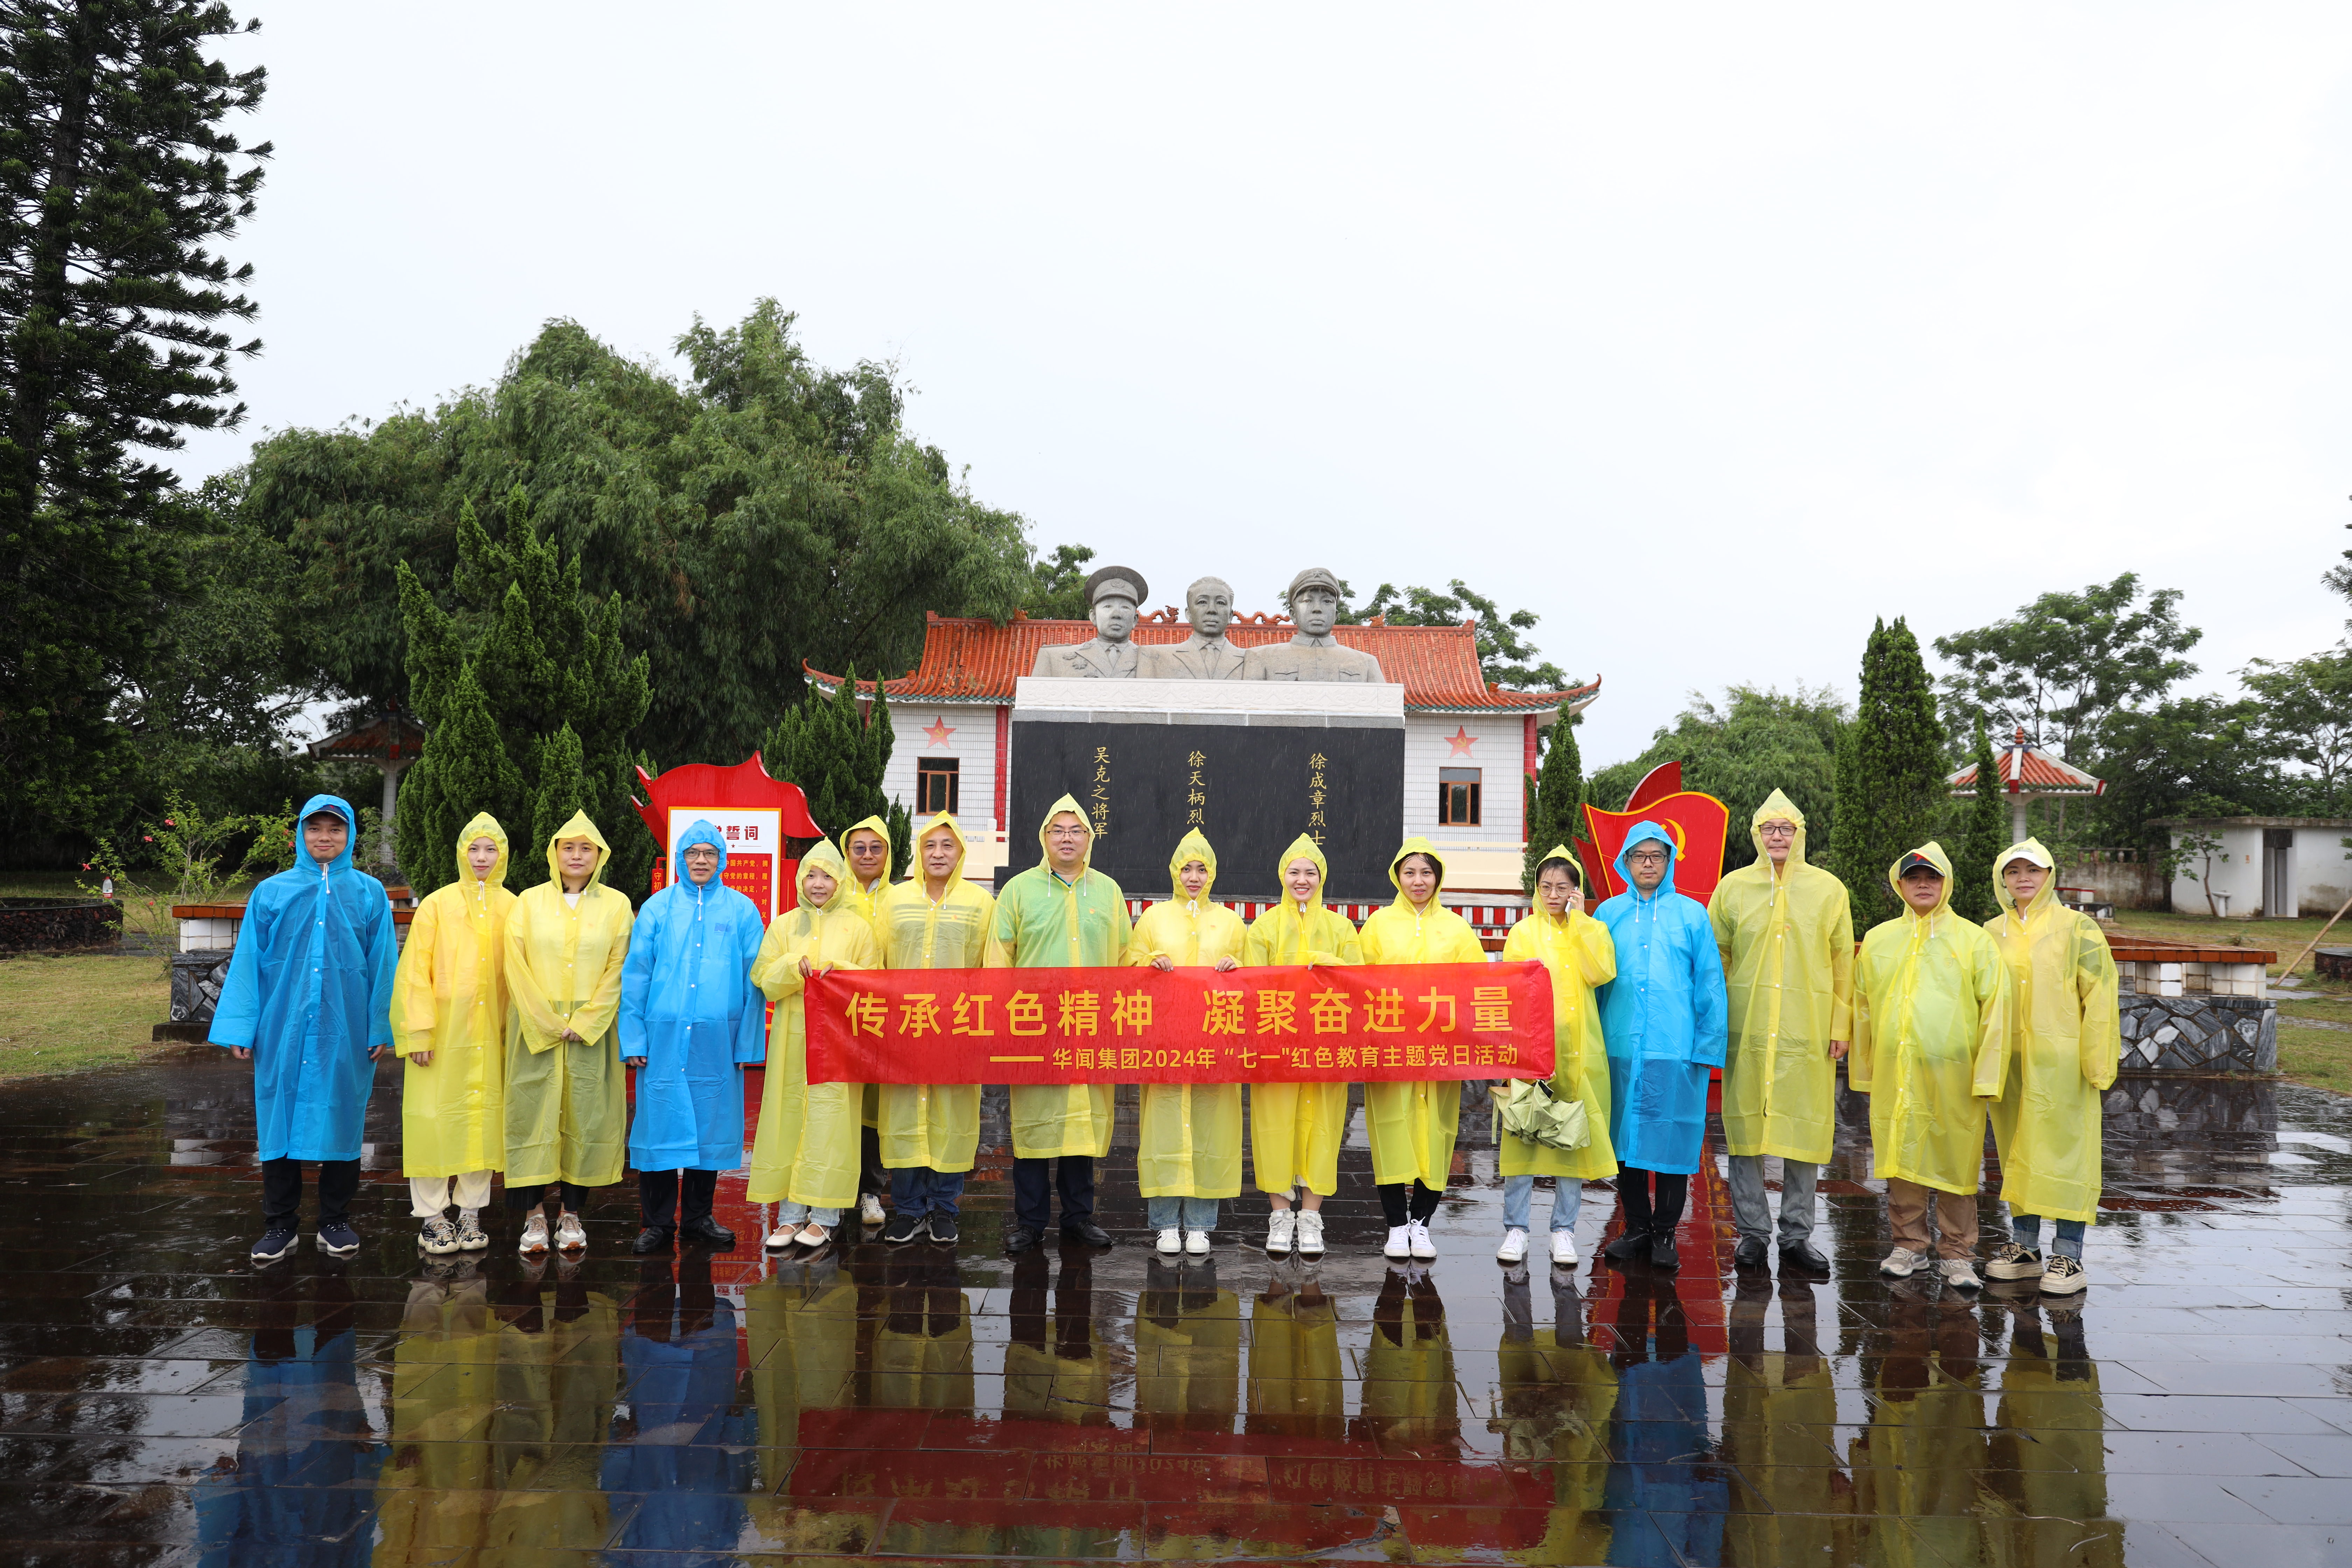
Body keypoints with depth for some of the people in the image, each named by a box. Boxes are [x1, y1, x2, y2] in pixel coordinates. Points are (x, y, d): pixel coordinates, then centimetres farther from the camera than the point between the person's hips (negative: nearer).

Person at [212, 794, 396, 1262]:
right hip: (283, 1029, 0)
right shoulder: (271, 893, 5)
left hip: (346, 1032, 0)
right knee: (280, 1120, 4)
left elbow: (382, 964, 3)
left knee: (340, 1118, 6)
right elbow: (247, 963, 4)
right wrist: (240, 1028, -1)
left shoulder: (370, 894, 4)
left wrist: (380, 1028, -1)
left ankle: (335, 1222, 18)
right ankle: (279, 1225, 15)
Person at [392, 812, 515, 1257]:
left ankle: (471, 1212, 17)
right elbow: (415, 971, -3)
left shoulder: (513, 909, 6)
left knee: (482, 1118, 6)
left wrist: (515, 1030, 4)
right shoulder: (437, 904, -1)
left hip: (489, 1033, 2)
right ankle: (431, 1217, 10)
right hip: (442, 1031, -2)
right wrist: (419, 1032, -9)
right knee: (435, 1118, 0)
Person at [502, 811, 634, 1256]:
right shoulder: (530, 902, 6)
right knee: (534, 1115, -2)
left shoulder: (616, 905, 5)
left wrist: (583, 1023, -9)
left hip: (592, 1032, 0)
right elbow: (516, 965, 0)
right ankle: (534, 1216, 4)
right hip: (535, 1030, 0)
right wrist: (548, 1022, -9)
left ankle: (572, 1215, 10)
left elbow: (619, 969, 0)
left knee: (586, 1117, 1)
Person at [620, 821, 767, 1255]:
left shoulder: (742, 910, 6)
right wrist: (633, 1038, -2)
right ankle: (658, 1223, 13)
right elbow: (635, 974, 5)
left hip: (717, 1038, 1)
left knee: (710, 1125, 7)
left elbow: (755, 978, 5)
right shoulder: (658, 907, 6)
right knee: (660, 1125, 1)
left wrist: (749, 1040, -1)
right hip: (663, 1036, 0)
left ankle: (697, 1218, 21)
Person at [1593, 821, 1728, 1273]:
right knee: (1627, 1136, 8)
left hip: (1676, 1048, -2)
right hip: (1621, 1045, 2)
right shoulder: (1609, 913, 9)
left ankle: (1665, 1233, 15)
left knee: (1673, 1138, 2)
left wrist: (1707, 1045, -4)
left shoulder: (1692, 914, 4)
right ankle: (1637, 1228, 21)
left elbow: (1710, 982, 3)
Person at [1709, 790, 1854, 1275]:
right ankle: (1752, 1231, 15)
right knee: (1746, 1126, 3)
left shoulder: (1828, 889, 6)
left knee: (1805, 1127, 3)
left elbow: (1843, 962, 8)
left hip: (1807, 1032, 0)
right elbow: (1715, 958, 9)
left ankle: (1797, 1235, 15)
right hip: (1745, 1030, 0)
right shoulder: (1733, 888, 6)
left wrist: (1841, 1025, 2)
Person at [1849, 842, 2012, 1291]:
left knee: (1956, 1162, 2)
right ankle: (1909, 1245, 20)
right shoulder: (1878, 940, 11)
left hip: (1953, 1074, -2)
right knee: (1901, 1158, 7)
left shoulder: (1974, 939, 3)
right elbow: (1863, 1008, 15)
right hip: (1893, 1074, 2)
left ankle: (1956, 1254, 14)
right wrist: (1862, 1069, 12)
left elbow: (1994, 1011, 1)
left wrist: (1987, 1076, -5)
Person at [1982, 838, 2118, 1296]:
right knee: (2017, 1153, 10)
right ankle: (2024, 1247, 20)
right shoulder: (1991, 933, 11)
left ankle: (2068, 1256, 6)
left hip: (2061, 1064, -4)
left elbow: (2099, 997, -4)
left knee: (2065, 1151, -2)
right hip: (2008, 1062, 4)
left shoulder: (2077, 928, -1)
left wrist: (2098, 1063, -9)